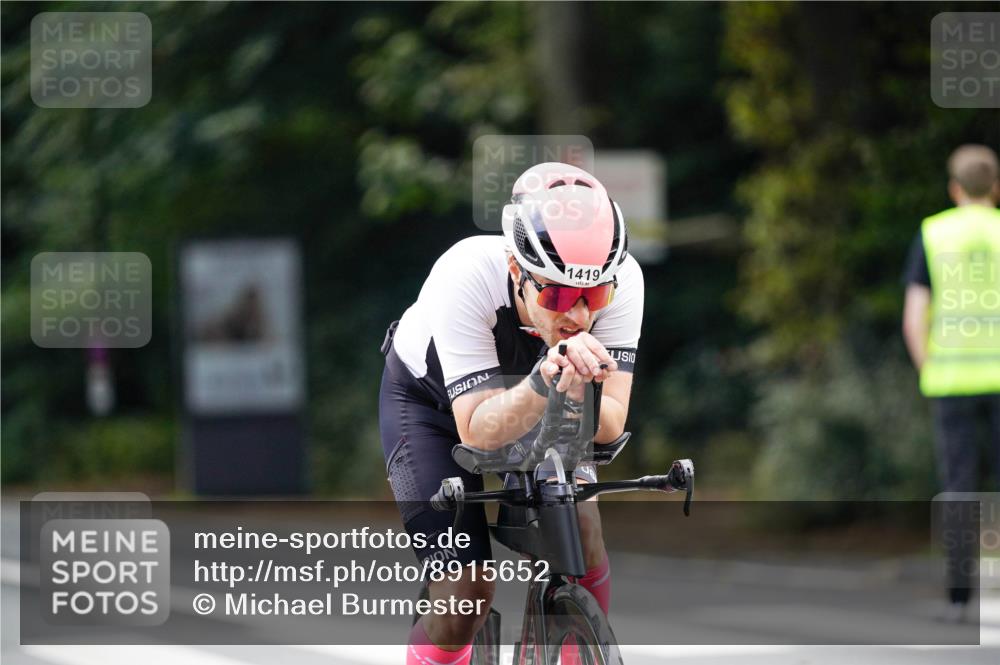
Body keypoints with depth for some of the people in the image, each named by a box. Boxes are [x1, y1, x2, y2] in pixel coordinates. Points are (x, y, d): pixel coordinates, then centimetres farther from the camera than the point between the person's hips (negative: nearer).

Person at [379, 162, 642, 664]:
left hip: (527, 388, 3)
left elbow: (610, 425, -30)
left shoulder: (620, 280, -32)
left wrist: (576, 393, -52)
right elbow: (477, 430, -40)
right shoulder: (465, 279, -41)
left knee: (580, 527, -20)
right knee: (466, 594, -15)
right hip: (430, 398, -3)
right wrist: (544, 382, -58)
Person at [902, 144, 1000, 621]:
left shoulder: (931, 236, 3)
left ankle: (960, 594, -1)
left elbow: (913, 320, -3)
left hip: (950, 379, 1)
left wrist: (932, 380, 8)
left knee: (959, 489, 5)